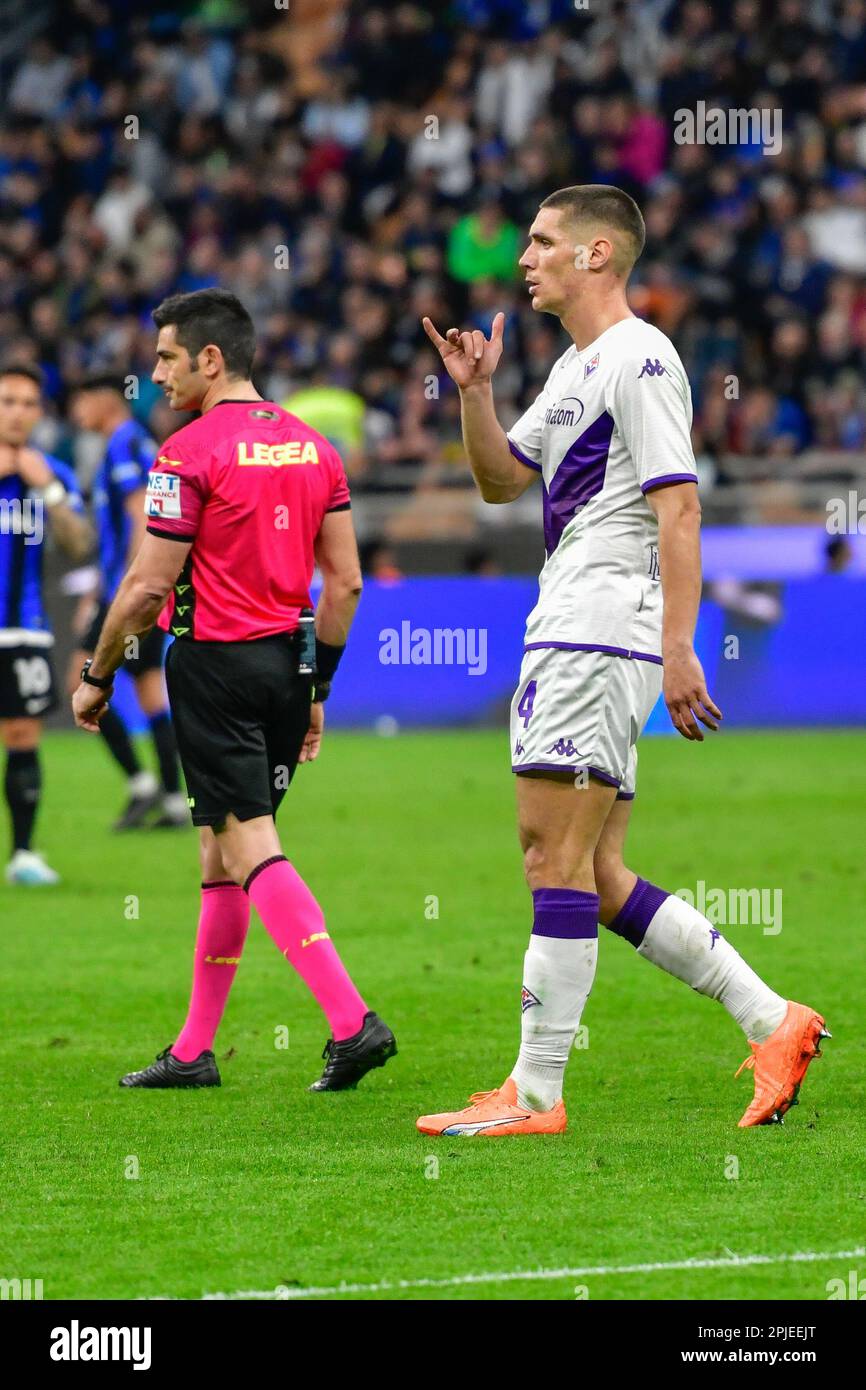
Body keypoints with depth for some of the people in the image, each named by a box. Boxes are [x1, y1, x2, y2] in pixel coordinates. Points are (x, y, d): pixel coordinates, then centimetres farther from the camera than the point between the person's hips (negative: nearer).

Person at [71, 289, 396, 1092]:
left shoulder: (190, 453, -12)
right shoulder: (312, 447, 9)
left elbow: (149, 585, -13)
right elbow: (344, 581, 9)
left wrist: (96, 677, -1)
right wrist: (317, 688, 17)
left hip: (216, 664, -7)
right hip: (287, 663, 7)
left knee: (251, 850, -10)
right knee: (220, 855, 14)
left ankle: (350, 1020, -23)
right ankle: (194, 1050, 18)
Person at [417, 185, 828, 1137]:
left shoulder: (638, 359, -9)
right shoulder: (575, 368, 22)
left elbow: (678, 507, -15)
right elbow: (501, 480, 28)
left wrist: (678, 648, -21)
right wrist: (475, 391, 11)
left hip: (603, 634, -10)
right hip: (565, 632, 10)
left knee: (556, 856, -11)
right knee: (593, 879, 8)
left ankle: (534, 1094, -11)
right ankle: (771, 1023, 11)